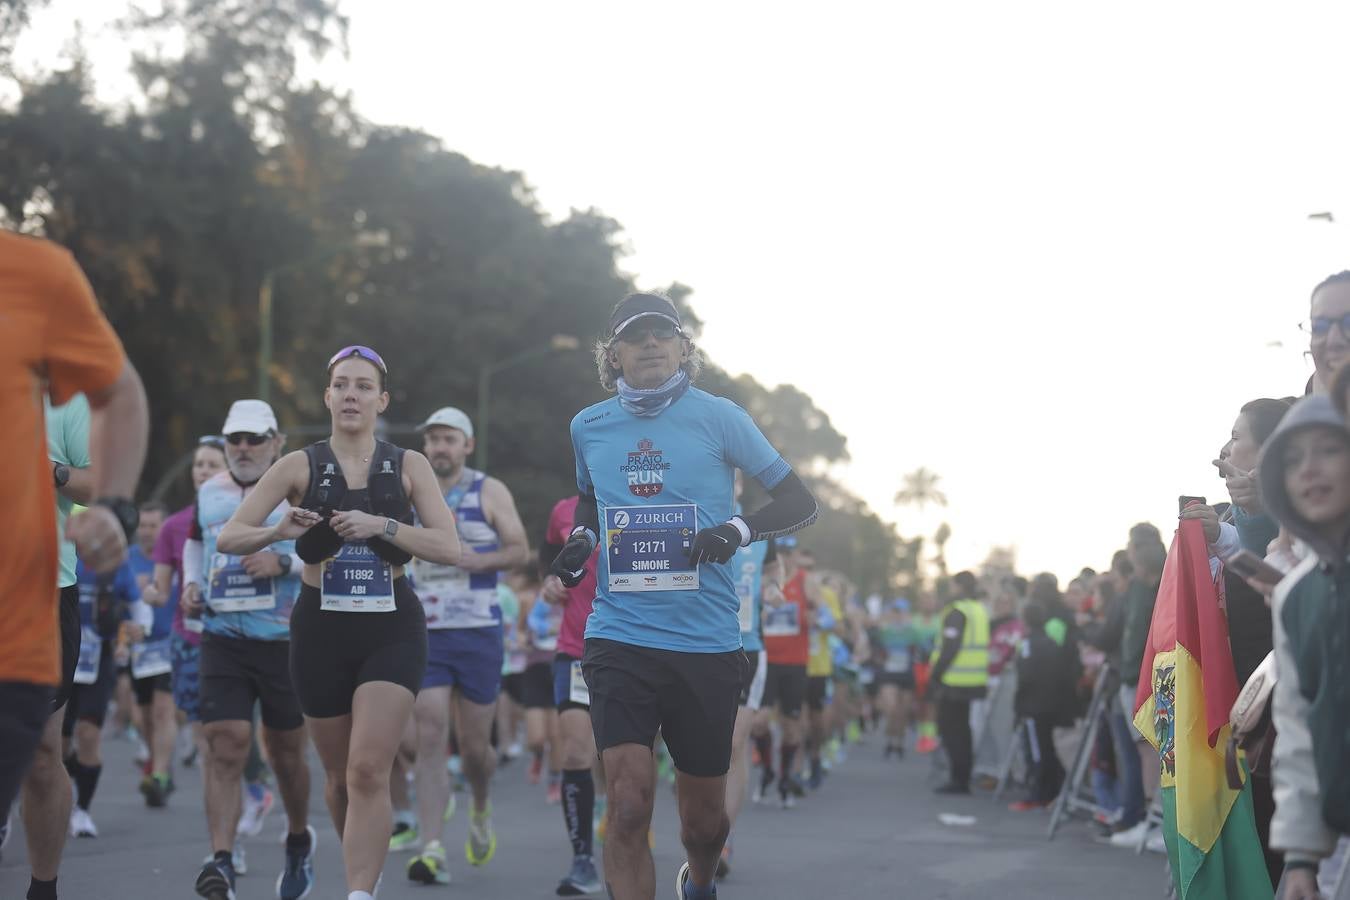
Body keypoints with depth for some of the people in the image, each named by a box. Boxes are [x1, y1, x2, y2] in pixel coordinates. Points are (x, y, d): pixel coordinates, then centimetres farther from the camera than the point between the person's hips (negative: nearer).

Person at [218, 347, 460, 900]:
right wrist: (278, 532, -23)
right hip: (321, 629, 1)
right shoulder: (300, 466, 2)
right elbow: (227, 539, -3)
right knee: (340, 776, 11)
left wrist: (382, 526, -20)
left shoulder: (409, 466, 2)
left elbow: (450, 549, -7)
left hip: (392, 629, -1)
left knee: (368, 772, -16)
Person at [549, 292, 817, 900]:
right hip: (619, 638, 1)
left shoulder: (719, 418, -1)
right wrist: (579, 540, 6)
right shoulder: (589, 427, 8)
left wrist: (738, 530, -16)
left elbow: (799, 502, 2)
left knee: (704, 816, 13)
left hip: (706, 643, 0)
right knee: (629, 807, -16)